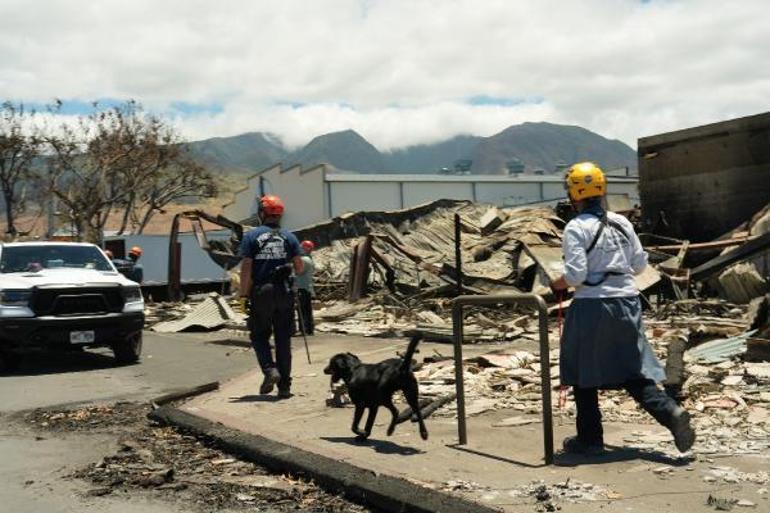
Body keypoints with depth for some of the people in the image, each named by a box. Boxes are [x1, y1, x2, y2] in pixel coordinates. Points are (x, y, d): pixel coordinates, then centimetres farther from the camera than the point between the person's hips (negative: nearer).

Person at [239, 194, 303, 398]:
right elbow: (299, 267, 0)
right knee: (283, 339, 8)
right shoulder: (289, 237, 3)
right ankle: (284, 385, 8)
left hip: (260, 293, -2)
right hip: (284, 294, 2)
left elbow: (246, 268, -8)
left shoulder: (251, 236, -3)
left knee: (259, 336, 12)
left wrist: (243, 296, -5)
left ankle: (270, 370, -11)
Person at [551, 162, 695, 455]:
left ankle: (590, 438, 18)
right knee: (633, 371, 13)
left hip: (592, 306, -5)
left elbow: (576, 274, -17)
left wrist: (557, 285, 2)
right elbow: (640, 264, 9)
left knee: (584, 375, 11)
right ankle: (671, 412, -8)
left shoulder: (576, 228, -11)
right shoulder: (622, 223, 6)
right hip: (627, 302, 5)